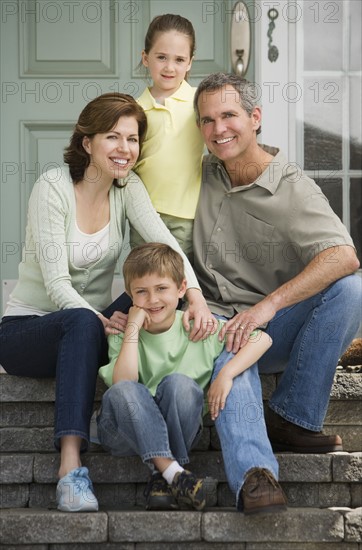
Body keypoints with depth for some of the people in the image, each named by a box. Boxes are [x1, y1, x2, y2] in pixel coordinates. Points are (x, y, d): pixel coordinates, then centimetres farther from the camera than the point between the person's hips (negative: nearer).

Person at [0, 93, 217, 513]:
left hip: (89, 328, 5)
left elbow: (164, 243, -16)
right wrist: (98, 319, -41)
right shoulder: (53, 187, -15)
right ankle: (70, 469, -49)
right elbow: (56, 281, -22)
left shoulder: (127, 186, 0)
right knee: (82, 322, -39)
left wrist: (196, 296, -36)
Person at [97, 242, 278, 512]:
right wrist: (133, 328, -19)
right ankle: (174, 473, -36)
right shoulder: (122, 334, -2)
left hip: (176, 431, 1)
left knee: (178, 384, -29)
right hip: (127, 431, 0)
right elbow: (123, 383, -22)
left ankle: (163, 478, -21)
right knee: (123, 391, -32)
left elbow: (262, 338, -6)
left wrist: (226, 374, -20)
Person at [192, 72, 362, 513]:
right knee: (230, 361, -35)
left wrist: (268, 305, -32)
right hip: (218, 323, 1)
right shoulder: (201, 178, 8)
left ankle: (291, 419, -20)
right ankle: (253, 476, -55)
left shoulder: (294, 189, -6)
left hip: (276, 329, 0)